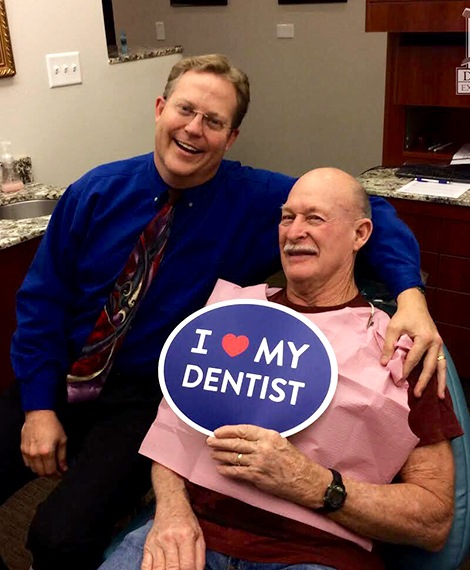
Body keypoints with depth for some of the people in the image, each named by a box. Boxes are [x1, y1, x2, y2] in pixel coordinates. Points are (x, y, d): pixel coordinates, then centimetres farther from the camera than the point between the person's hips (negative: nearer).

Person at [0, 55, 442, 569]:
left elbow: (369, 212, -7)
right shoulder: (95, 193, -3)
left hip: (145, 397, -2)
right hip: (60, 374, 3)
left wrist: (411, 294, -26)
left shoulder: (258, 200, -8)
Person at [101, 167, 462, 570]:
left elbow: (434, 521, -3)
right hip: (195, 532, 2)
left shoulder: (398, 347, 0)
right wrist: (171, 508, -8)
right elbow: (173, 425, 12)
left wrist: (306, 481, -15)